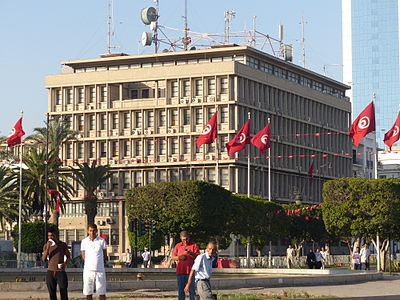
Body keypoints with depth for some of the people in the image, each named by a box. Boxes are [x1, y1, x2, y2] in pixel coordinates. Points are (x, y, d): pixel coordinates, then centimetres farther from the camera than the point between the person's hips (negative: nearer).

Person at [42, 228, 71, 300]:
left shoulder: (63, 245, 1)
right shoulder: (46, 245, 5)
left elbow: (68, 256, 10)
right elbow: (44, 259, -2)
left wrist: (65, 263, -11)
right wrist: (48, 247, -13)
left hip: (61, 272, -2)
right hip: (50, 272, 2)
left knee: (63, 293, -6)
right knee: (52, 294, 4)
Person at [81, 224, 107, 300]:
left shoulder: (101, 241, 3)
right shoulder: (84, 241, 5)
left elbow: (105, 255, 12)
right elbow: (83, 255, 15)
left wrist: (98, 262, 9)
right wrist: (89, 263, 8)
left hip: (100, 270, -1)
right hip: (88, 270, 1)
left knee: (102, 293, 2)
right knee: (88, 293, 2)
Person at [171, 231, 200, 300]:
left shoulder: (194, 245, 3)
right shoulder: (178, 246, 13)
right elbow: (172, 257, 12)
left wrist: (191, 253, -21)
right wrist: (179, 257, -8)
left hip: (190, 272, -3)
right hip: (180, 272, 3)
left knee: (192, 290, -3)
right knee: (181, 291, 5)